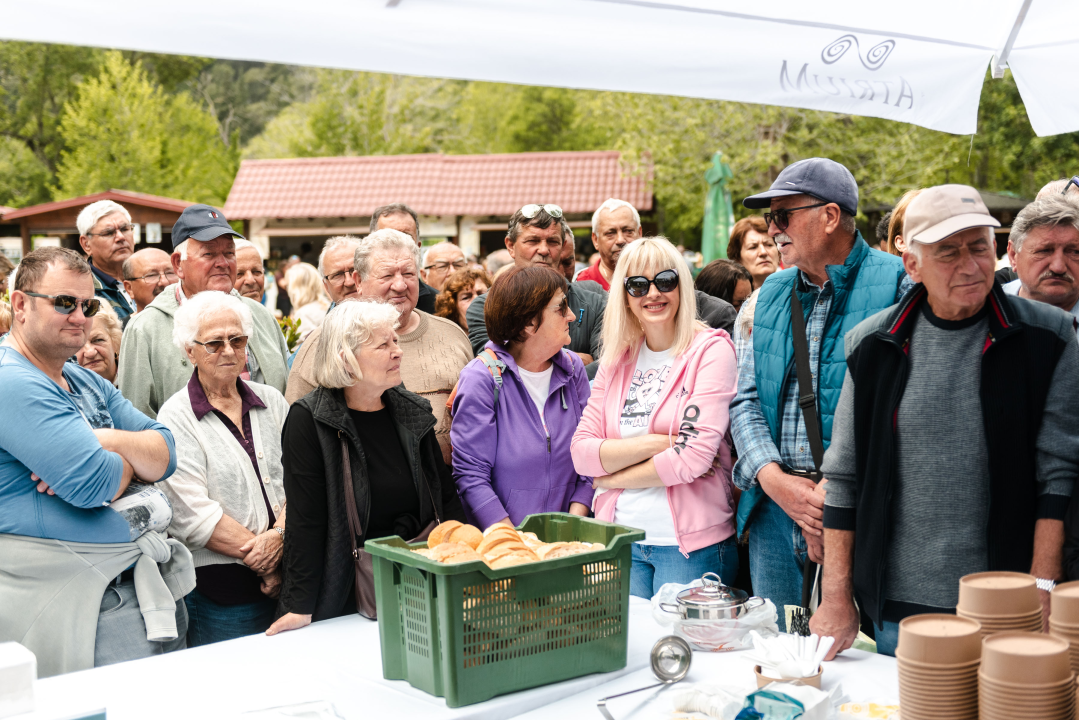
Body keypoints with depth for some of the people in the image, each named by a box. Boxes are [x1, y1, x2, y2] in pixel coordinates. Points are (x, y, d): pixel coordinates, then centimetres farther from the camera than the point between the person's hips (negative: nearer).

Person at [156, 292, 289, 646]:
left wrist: (280, 534, -15)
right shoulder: (176, 417, -3)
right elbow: (193, 514, -12)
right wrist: (262, 559, -14)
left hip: (287, 580, 4)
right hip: (219, 588, -4)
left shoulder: (271, 401, 11)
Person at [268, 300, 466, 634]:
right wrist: (300, 608, -16)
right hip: (345, 600, -4)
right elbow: (305, 521, -13)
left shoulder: (413, 412, 5)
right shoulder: (309, 420, -10)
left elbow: (445, 497, 11)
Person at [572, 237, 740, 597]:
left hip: (692, 543, -4)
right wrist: (654, 443, -13)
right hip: (620, 540, 4)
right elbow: (581, 452, 2)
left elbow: (695, 455, -15)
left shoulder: (711, 349, -6)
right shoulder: (616, 359, 9)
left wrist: (613, 477, -5)